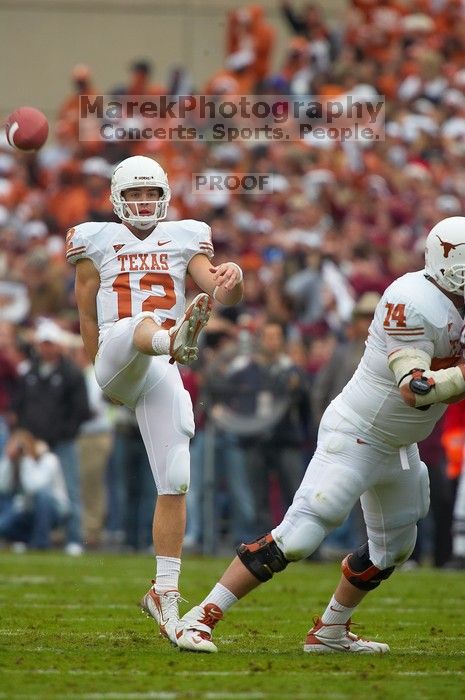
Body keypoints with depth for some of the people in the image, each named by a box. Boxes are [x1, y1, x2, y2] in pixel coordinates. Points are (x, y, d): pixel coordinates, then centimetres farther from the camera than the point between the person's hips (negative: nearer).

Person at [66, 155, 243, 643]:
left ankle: (165, 592, 3)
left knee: (175, 483, -4)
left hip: (162, 376, 3)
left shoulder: (185, 239, 17)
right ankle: (175, 339, -75)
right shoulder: (97, 241, 12)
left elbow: (219, 292, 3)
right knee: (139, 323, -37)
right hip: (115, 362, -3)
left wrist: (231, 282, -20)